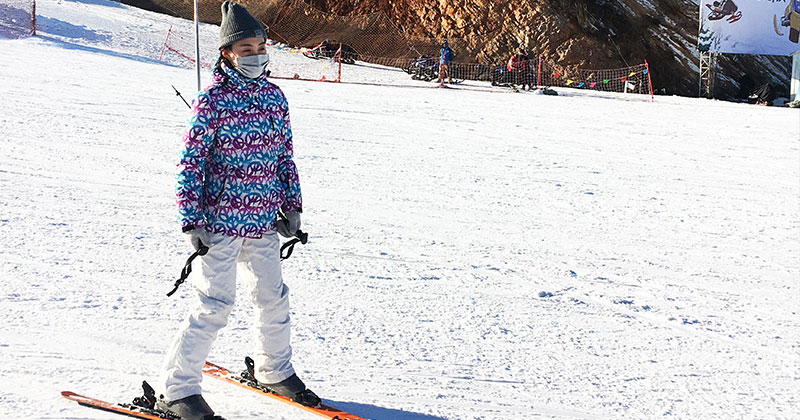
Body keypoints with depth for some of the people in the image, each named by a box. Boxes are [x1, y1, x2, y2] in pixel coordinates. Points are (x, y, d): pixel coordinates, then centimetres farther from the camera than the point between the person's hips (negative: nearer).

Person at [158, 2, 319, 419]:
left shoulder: (274, 96, 7)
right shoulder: (212, 100, -11)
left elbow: (285, 156, 16)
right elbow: (190, 162, -11)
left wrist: (292, 205, 14)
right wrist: (192, 221, -15)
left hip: (264, 221, 6)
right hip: (222, 220, -6)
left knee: (273, 297, 16)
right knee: (215, 305, -7)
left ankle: (275, 371, 37)